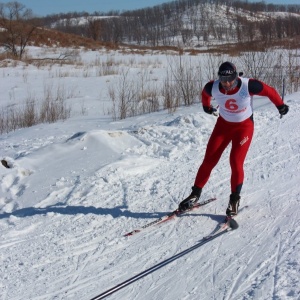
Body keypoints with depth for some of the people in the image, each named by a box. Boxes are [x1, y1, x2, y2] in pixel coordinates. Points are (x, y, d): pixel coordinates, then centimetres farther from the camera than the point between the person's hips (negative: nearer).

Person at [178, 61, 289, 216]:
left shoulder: (248, 86, -29)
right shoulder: (212, 88, -21)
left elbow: (270, 91, -11)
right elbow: (205, 94, 5)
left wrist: (281, 106, 4)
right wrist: (206, 106, 24)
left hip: (244, 126, -2)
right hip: (223, 124, 3)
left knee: (236, 162, -13)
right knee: (209, 160, -2)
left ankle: (234, 199, 7)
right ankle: (195, 193, 14)